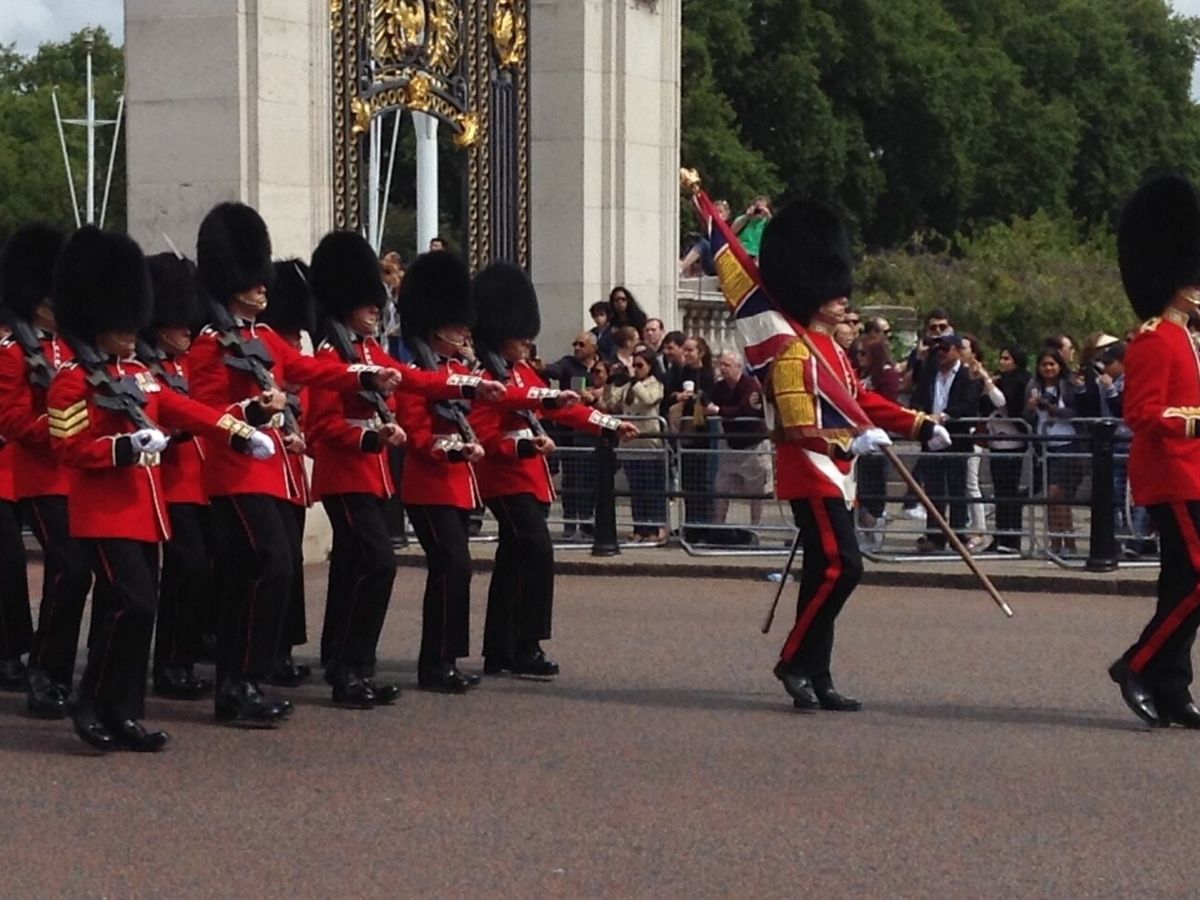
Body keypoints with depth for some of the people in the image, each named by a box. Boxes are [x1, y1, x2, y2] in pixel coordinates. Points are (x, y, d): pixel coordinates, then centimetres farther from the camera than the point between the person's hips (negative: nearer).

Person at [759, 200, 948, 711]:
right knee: (841, 567, -16)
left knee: (825, 574, 9)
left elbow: (861, 401, 23)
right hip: (811, 477, -10)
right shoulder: (796, 353, -14)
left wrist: (921, 425, 17)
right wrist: (851, 443, -32)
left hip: (832, 479, 10)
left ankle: (814, 679, 12)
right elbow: (798, 429, -21)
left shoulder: (831, 351, 17)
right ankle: (795, 660, -8)